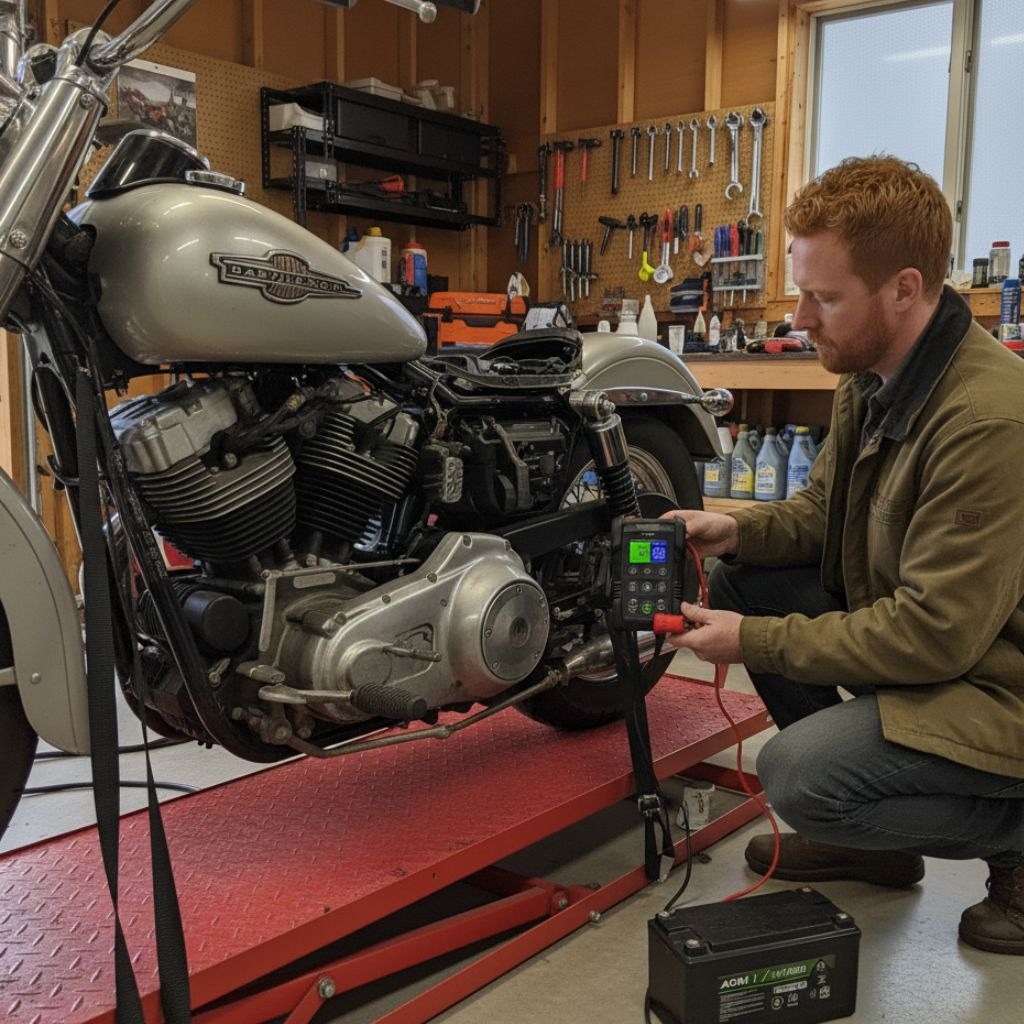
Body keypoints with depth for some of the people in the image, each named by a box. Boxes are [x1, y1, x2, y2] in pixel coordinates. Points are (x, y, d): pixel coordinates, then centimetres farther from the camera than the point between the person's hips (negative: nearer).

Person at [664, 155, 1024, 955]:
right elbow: (825, 511, 13)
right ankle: (864, 834, 12)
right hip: (914, 627, 9)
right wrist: (740, 530, -8)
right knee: (740, 583, 0)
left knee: (796, 776, -25)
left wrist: (755, 641, -23)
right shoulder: (872, 379, -1)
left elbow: (935, 634, -29)